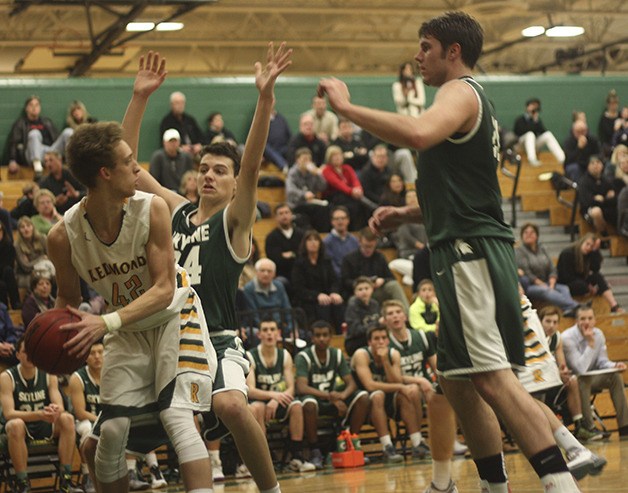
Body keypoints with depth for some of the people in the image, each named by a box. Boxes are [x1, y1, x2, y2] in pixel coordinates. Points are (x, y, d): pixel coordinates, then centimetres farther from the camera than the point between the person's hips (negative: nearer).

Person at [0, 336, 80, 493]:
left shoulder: (48, 375, -3)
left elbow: (60, 406, -11)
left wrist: (56, 410, -38)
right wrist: (39, 414, -39)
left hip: (46, 427, 3)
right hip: (22, 427, -3)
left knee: (67, 419, -25)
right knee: (15, 425, -37)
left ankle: (65, 480, -24)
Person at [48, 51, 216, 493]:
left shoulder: (151, 209, -24)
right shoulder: (63, 236, -19)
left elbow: (164, 289, -22)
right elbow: (69, 300, -1)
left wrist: (107, 322, -35)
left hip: (175, 317, -3)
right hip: (127, 331, 3)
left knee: (177, 416, -20)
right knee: (111, 431, -4)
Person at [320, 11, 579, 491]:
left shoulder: (461, 91, -7)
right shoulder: (473, 102, 25)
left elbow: (418, 133, -31)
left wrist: (346, 107, -22)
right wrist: (405, 213, 18)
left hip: (471, 253, -11)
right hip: (468, 251, 11)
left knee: (491, 376, -17)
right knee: (458, 381, 14)